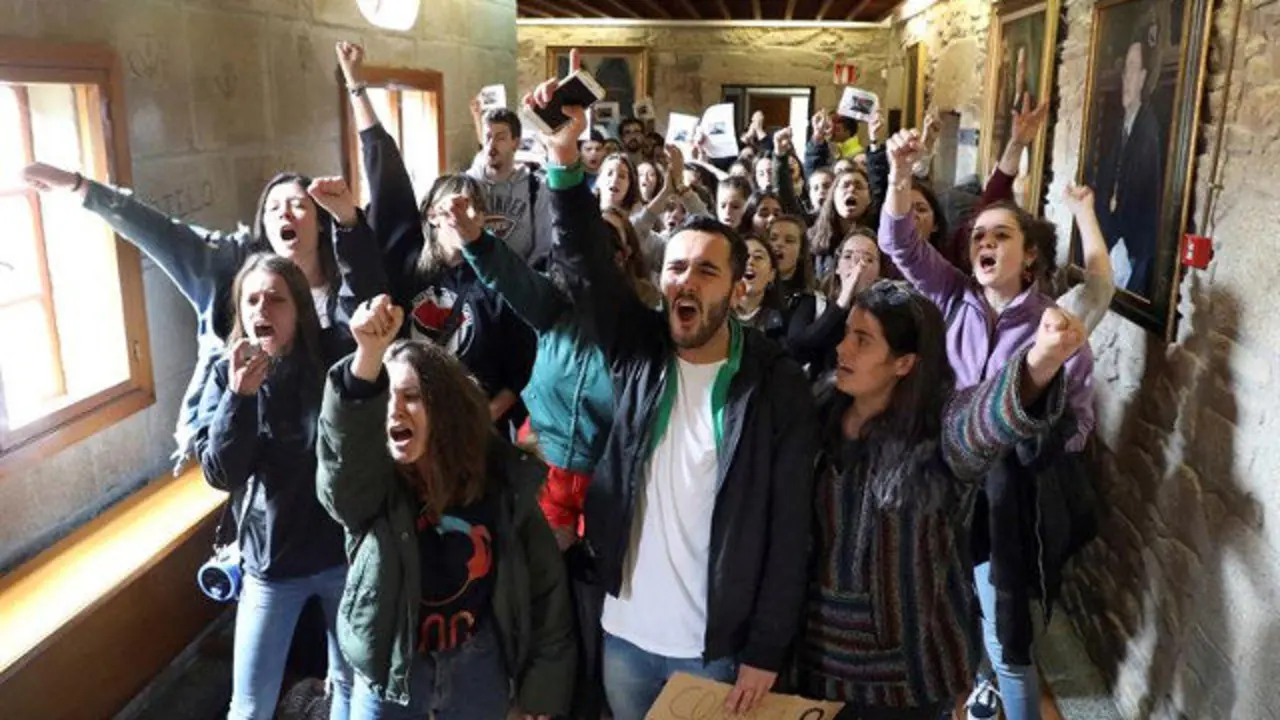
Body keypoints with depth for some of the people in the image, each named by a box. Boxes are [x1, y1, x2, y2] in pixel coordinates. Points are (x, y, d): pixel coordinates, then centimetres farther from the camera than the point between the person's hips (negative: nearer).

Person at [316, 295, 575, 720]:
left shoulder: (506, 479, -11)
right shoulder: (369, 485, -13)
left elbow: (543, 584, -5)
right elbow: (342, 448, -38)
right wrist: (369, 356, -53)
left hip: (478, 668, 0)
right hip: (390, 669, 0)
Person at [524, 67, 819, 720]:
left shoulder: (777, 384, -10)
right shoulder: (637, 350, -2)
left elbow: (790, 526, -9)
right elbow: (588, 263, -17)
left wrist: (766, 651, -10)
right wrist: (564, 157, -32)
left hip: (720, 646, -3)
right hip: (625, 633, 3)